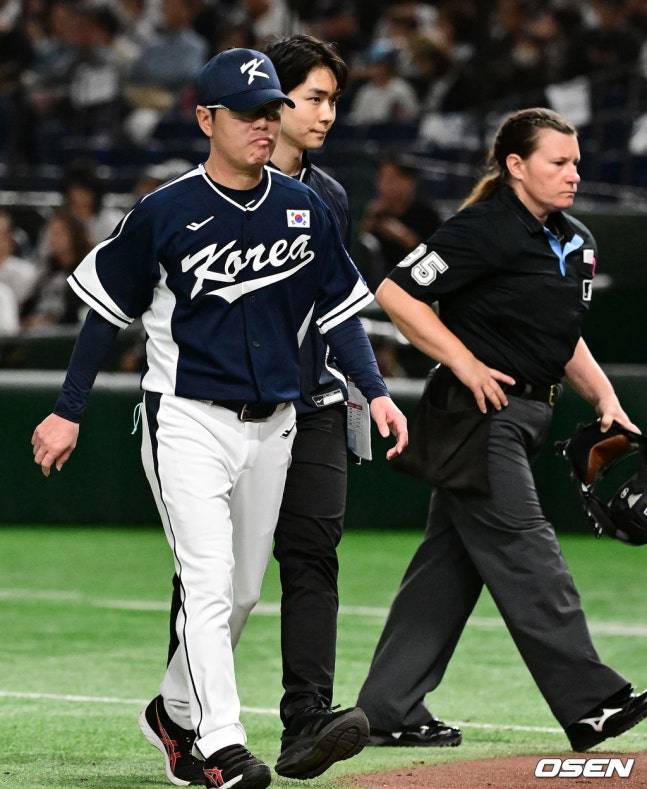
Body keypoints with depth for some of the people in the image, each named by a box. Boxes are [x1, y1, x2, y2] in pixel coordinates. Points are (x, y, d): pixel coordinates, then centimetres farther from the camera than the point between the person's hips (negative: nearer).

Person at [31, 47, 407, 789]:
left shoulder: (305, 209, 4)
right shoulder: (164, 213, -9)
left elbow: (337, 308, 10)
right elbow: (106, 309, -1)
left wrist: (375, 392, -3)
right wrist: (67, 412, -1)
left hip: (271, 423, 5)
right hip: (188, 421, -5)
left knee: (243, 591, 12)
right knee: (209, 582, -15)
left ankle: (172, 713, 31)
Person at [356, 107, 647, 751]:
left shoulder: (576, 243, 14)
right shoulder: (485, 230, -13)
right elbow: (396, 292, -15)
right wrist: (466, 365, -17)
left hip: (526, 412, 9)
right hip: (477, 410, -9)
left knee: (450, 561, 10)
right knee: (523, 552, -10)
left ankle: (389, 711, 14)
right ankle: (590, 704, -14)